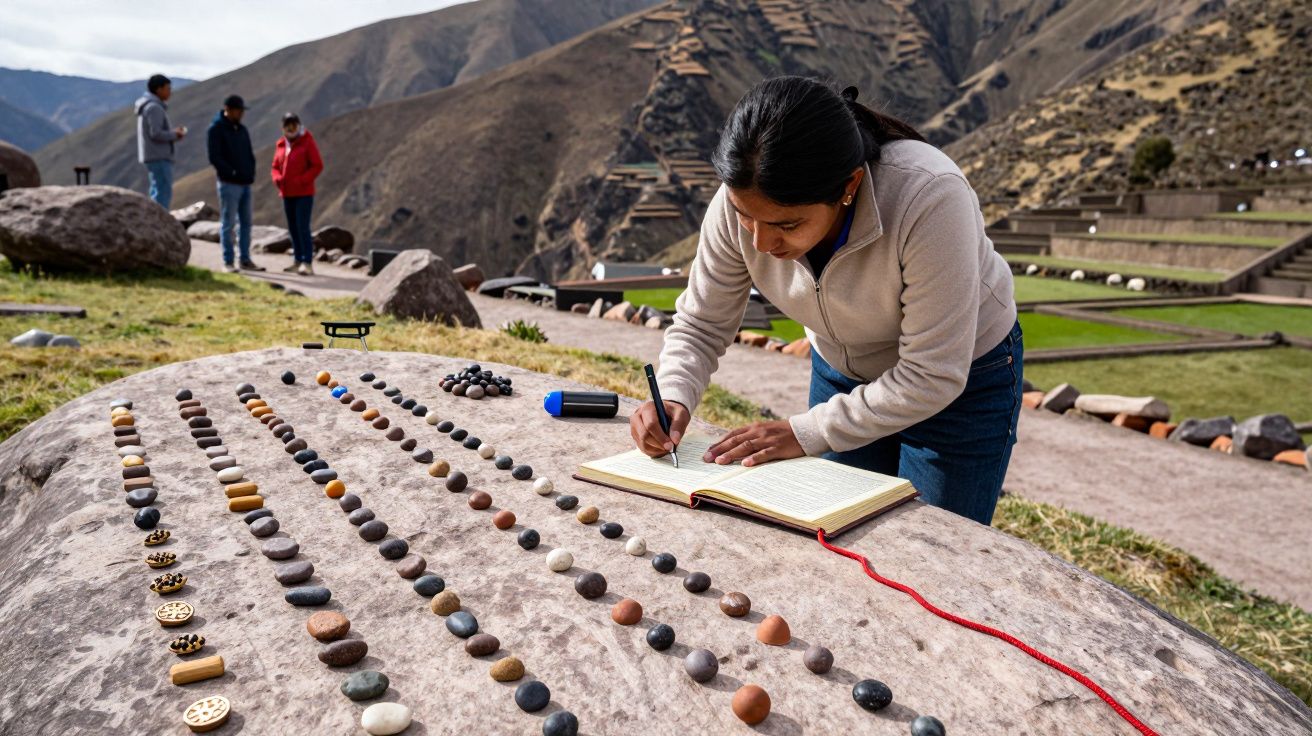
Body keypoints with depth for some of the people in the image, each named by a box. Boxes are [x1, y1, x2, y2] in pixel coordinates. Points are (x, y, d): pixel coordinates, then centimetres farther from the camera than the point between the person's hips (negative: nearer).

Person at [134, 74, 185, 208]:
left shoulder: (148, 106, 18)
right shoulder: (154, 107, -13)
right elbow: (156, 134, -20)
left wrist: (174, 132, 8)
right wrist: (175, 134, -6)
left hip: (153, 157, 10)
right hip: (159, 157, -10)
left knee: (158, 192, 12)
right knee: (163, 193, -11)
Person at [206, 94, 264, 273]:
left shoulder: (241, 129, 16)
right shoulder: (215, 129, -6)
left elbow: (249, 154, 21)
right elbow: (214, 157, -13)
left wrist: (251, 172, 5)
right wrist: (233, 173, -15)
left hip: (245, 183, 7)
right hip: (229, 184, -7)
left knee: (245, 223, 8)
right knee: (228, 223, -4)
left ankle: (246, 260, 13)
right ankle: (227, 262, 0)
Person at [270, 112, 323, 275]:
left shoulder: (308, 142, -5)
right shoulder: (282, 144, 12)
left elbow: (317, 166, -9)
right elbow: (276, 166, 18)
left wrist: (302, 180, -17)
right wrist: (277, 178, -3)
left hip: (304, 194, -6)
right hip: (287, 194, 6)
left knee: (303, 227, -11)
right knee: (293, 228, 10)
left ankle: (308, 264, -10)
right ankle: (297, 261, 18)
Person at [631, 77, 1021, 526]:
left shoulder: (929, 198, -37)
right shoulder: (743, 202, -24)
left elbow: (932, 377, -31)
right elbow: (700, 325, -11)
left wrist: (806, 433, -29)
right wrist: (672, 397, -29)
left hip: (962, 382, -3)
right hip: (839, 372, 4)